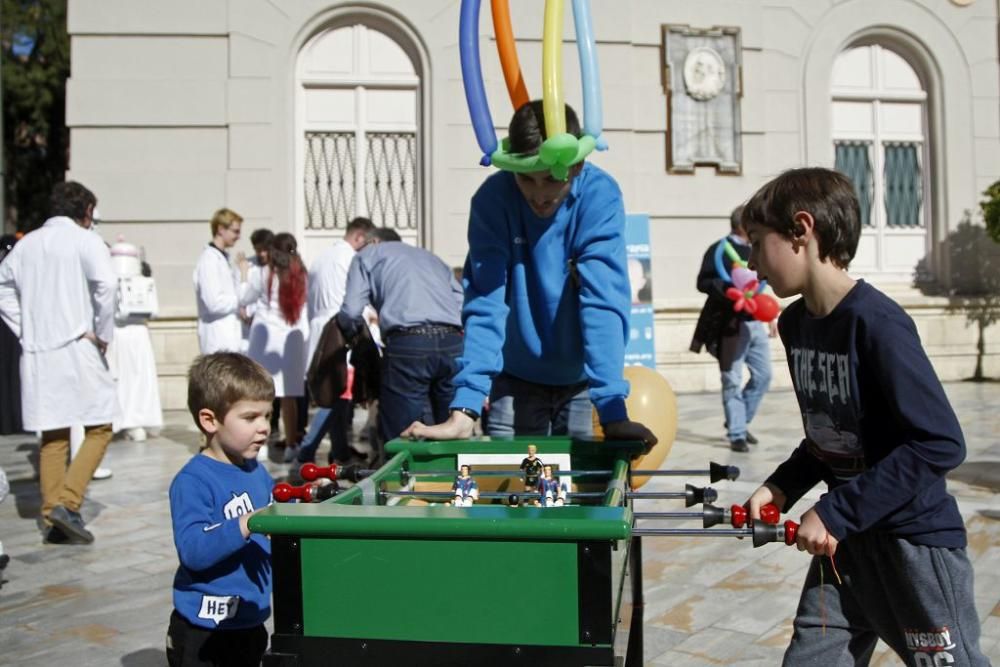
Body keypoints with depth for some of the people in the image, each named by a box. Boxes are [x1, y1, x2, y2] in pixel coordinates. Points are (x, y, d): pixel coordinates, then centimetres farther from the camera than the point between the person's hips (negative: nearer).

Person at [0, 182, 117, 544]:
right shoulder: (85, 239, -5)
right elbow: (106, 284, -20)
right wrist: (104, 334, -10)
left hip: (36, 352, 6)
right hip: (76, 347, -6)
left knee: (53, 435, 11)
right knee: (99, 428, 4)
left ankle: (52, 519, 12)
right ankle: (67, 503, -9)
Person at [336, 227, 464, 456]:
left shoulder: (367, 254, 22)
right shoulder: (432, 257, 35)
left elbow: (351, 311, 9)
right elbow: (463, 305, 19)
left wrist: (354, 333, 29)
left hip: (408, 344, -4)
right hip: (452, 344, 4)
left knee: (400, 440, 2)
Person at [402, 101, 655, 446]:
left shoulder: (600, 197, -19)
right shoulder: (492, 199, -18)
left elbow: (604, 302, -27)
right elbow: (485, 304, -24)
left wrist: (613, 410, -36)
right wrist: (465, 409, -33)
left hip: (581, 379, 0)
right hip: (516, 379, 0)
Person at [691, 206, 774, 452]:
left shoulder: (753, 250, 15)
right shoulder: (719, 250, -7)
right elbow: (703, 282, -14)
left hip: (755, 322, 7)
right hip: (730, 324, -7)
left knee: (763, 375, 9)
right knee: (732, 381, 0)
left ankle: (739, 422, 25)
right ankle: (736, 434, 9)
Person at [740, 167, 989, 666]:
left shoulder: (876, 323, -22)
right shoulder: (794, 322, 1)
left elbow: (940, 444, -24)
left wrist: (836, 513, -23)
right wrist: (782, 487, 0)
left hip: (914, 540, -7)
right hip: (845, 538, 7)